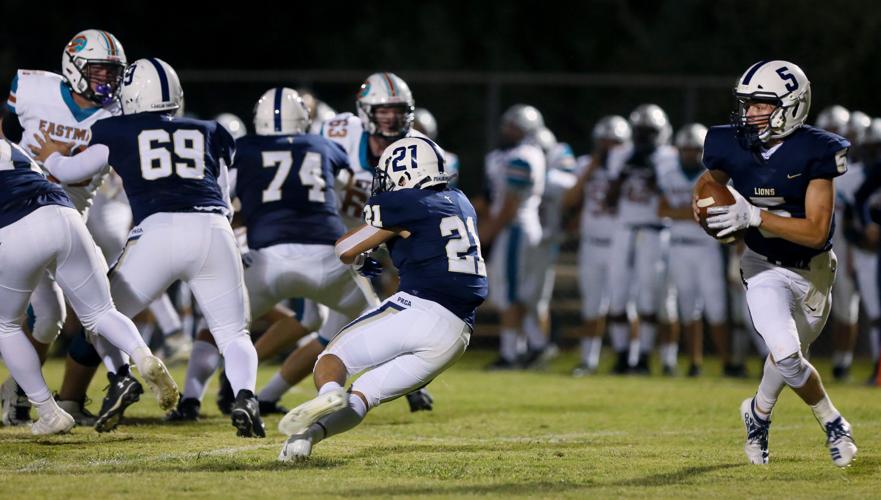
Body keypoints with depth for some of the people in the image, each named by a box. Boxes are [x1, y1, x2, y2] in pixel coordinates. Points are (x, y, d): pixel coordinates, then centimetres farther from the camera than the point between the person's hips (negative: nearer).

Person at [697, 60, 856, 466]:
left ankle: (759, 413, 45)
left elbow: (816, 231, -27)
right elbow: (710, 178, 11)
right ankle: (832, 422, 5)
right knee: (787, 354, -19)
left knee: (787, 354, 15)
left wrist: (753, 216, -35)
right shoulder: (733, 147, -13)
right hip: (765, 268, 0)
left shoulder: (814, 152, -22)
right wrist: (701, 199, -13)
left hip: (813, 270, 0)